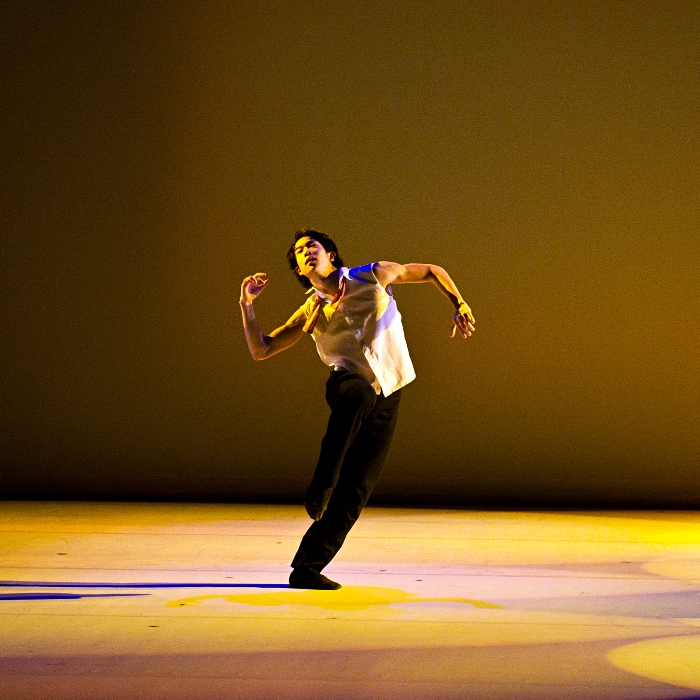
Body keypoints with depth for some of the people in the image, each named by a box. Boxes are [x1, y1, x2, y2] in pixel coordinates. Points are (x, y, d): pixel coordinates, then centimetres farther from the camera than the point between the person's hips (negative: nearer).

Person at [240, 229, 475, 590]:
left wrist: (460, 306, -1)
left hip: (385, 397, 1)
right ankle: (319, 489, -39)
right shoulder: (311, 312, 5)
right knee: (359, 394, -41)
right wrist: (247, 305, -7)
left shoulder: (373, 276, 2)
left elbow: (432, 271, 13)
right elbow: (261, 349, 6)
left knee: (358, 486, -6)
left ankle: (307, 567, -3)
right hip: (346, 383, -1)